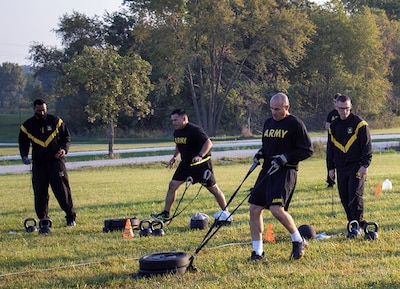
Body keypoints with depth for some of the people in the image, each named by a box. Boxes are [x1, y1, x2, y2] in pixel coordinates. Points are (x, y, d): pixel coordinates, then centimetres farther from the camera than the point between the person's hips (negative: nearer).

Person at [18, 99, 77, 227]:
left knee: (62, 191, -5)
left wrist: (64, 149, -9)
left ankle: (71, 217, 4)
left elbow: (66, 137, 10)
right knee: (40, 193, 0)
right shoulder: (27, 126, 6)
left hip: (56, 161, -2)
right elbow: (23, 143, 15)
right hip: (38, 164, 2)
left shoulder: (56, 121, 2)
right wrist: (24, 156, -3)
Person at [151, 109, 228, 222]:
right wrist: (175, 157, 10)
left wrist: (200, 156, -39)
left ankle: (225, 213, 14)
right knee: (172, 185, 0)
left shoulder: (195, 130, -20)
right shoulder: (177, 132, 5)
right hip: (186, 164, 7)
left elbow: (208, 143, -27)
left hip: (201, 164, -7)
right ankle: (166, 214, 6)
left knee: (213, 188, 0)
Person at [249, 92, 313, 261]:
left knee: (277, 209, -22)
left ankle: (299, 241, 0)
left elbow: (308, 150, -8)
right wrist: (260, 153, 7)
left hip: (285, 172, -8)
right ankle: (258, 252, 10)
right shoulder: (268, 123, 16)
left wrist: (285, 158, -17)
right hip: (267, 171, 8)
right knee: (254, 209, 2)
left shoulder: (295, 124, -6)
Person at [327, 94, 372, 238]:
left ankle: (356, 226, -8)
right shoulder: (333, 127, 13)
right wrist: (331, 168, 15)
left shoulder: (359, 124, -3)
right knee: (344, 197, 4)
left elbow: (367, 146, -5)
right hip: (341, 168, 5)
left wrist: (365, 165, -14)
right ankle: (353, 222, 14)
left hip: (357, 166, -5)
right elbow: (330, 149, 20)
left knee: (355, 195, -13)